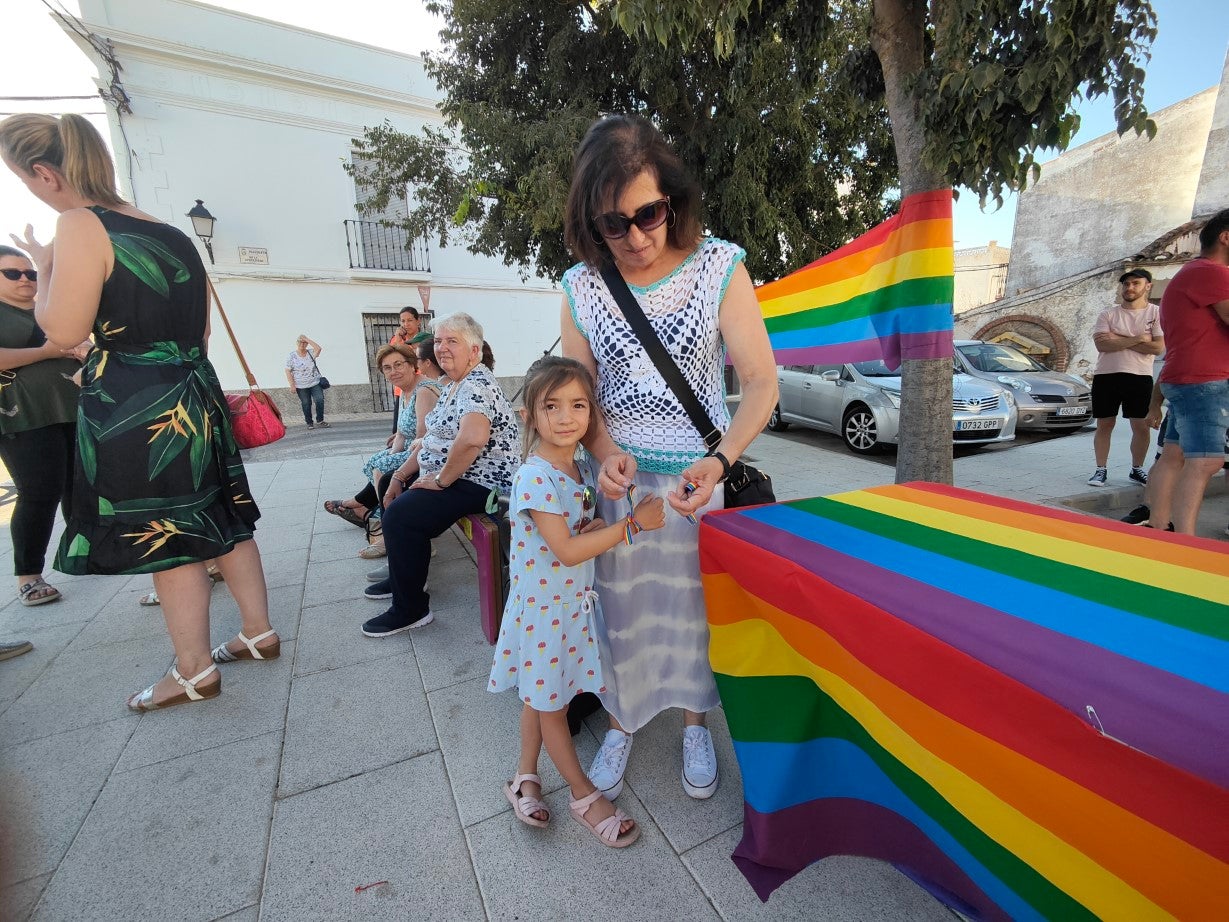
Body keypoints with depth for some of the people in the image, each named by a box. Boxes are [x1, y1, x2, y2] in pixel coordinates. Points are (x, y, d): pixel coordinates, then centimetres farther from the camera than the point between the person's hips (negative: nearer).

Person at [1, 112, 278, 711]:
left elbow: (63, 330, -13)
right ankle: (259, 632, 25)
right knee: (221, 517, 14)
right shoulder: (173, 235, 13)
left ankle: (195, 672, 16)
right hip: (194, 393, 8)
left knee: (164, 537, 2)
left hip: (136, 407, -8)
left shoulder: (80, 225, -10)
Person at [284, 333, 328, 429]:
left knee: (320, 400, -10)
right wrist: (292, 385, -11)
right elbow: (288, 371, -4)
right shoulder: (291, 356, -2)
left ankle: (320, 420, 2)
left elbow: (318, 348, -18)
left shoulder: (310, 353, 4)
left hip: (315, 383, 1)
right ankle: (309, 423, 15)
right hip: (301, 386, -1)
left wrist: (307, 339, -14)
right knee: (306, 404, 5)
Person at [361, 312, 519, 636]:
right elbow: (433, 438, 18)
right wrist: (400, 476, 10)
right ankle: (401, 578, 35)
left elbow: (473, 437, -38)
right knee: (396, 494, 21)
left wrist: (441, 479, -25)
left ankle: (411, 609, -3)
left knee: (401, 514, -23)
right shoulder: (453, 385, 14)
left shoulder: (476, 384, -19)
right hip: (448, 476, 11)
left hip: (480, 484, -11)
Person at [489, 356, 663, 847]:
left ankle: (525, 777, 44)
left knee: (540, 696, 23)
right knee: (549, 703, 15)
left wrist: (599, 528, -15)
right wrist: (632, 524, -25)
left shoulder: (585, 469, -2)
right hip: (542, 609, -7)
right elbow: (566, 551, -27)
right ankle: (584, 794, 34)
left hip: (576, 602, 7)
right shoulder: (534, 478, -26)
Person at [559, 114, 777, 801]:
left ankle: (695, 723, 38)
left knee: (695, 599, 13)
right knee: (621, 602, 12)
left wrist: (720, 460, -27)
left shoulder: (719, 267, -9)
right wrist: (606, 452, -16)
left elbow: (761, 382, -11)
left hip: (700, 475, -1)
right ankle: (622, 722, 37)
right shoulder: (581, 285, -3)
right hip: (620, 477, 2)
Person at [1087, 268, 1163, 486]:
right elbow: (1101, 344, -8)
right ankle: (1101, 469, 11)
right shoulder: (1108, 314, 5)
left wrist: (1118, 340, -11)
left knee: (1141, 426, 5)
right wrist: (1136, 339, -12)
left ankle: (1137, 469, 20)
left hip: (1140, 377, 0)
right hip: (1106, 376, 0)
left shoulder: (1156, 313, 3)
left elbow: (1158, 348, -9)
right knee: (1104, 425, 4)